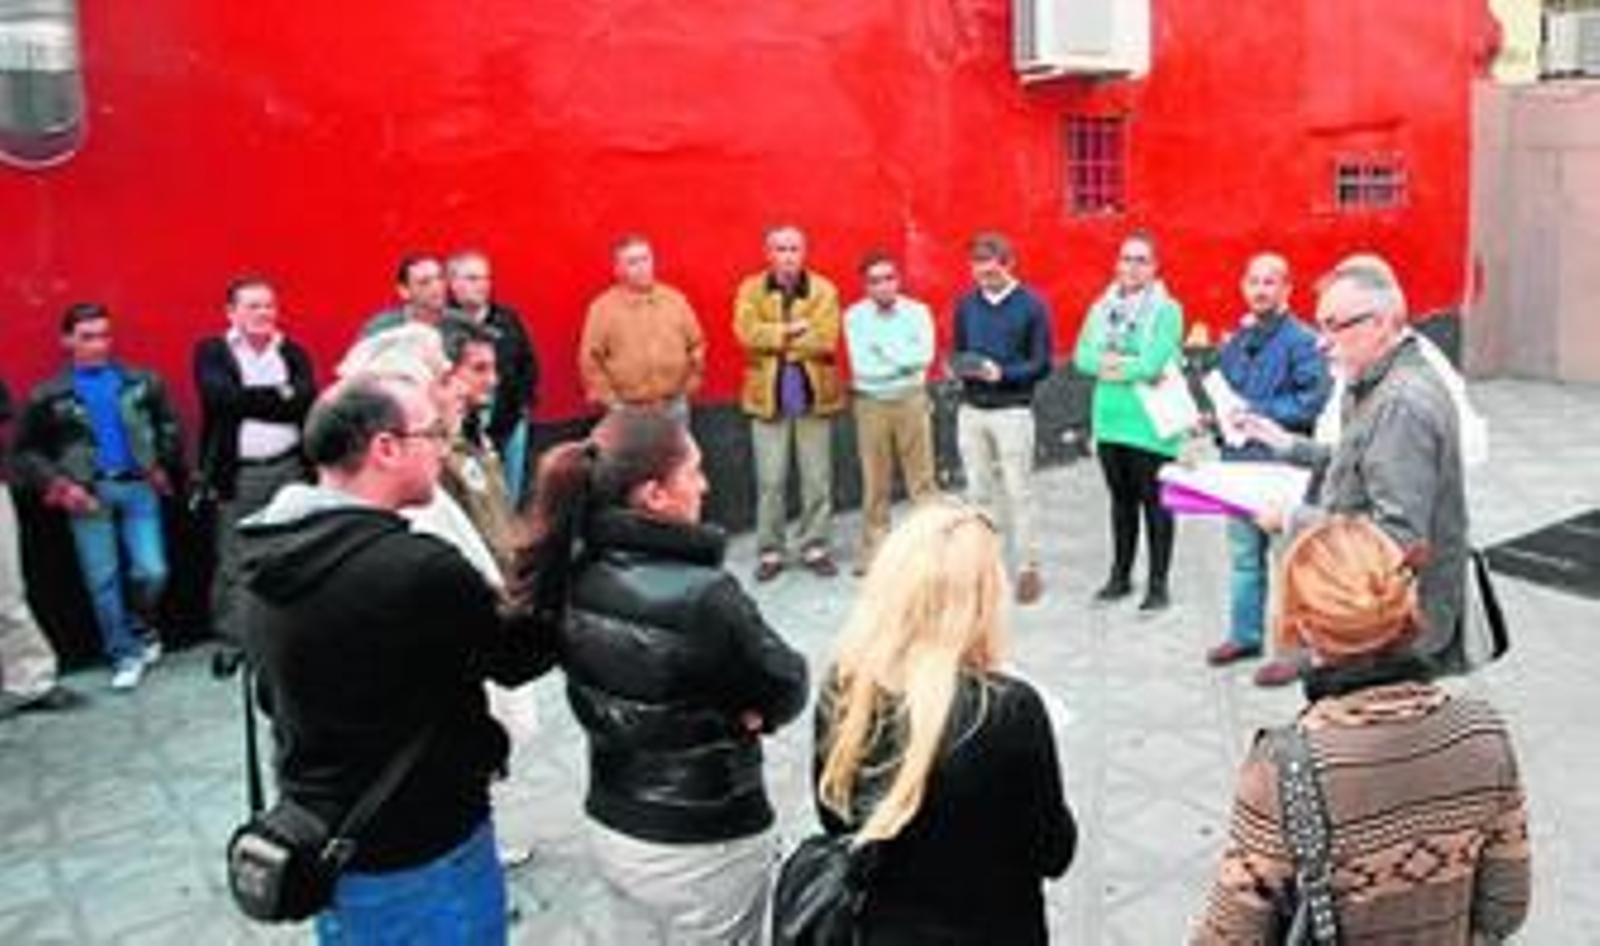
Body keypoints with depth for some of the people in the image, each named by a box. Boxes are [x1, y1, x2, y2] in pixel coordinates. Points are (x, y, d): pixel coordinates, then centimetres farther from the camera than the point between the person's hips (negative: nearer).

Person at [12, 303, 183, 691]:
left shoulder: (142, 382, 5)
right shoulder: (49, 396, 2)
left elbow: (170, 425, 14)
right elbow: (25, 451, 7)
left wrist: (164, 466, 4)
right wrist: (59, 486, -3)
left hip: (138, 488, 1)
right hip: (88, 495, 0)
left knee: (152, 571, -4)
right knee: (102, 581, 4)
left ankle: (138, 626, 26)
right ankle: (124, 656, 16)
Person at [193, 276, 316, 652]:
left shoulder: (293, 352, 10)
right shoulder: (211, 351, 3)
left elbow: (307, 401, -8)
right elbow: (222, 397, -16)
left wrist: (250, 402, -15)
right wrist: (280, 396, -12)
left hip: (289, 469, 2)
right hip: (237, 474, -2)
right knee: (232, 565, 3)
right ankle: (232, 642, 15)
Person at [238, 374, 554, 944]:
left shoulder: (270, 558, -3)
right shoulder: (418, 568, -29)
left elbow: (275, 697, 9)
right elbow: (522, 656, -13)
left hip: (318, 838, 8)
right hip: (420, 854, -7)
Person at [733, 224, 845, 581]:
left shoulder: (824, 290, 2)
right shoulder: (751, 290, 4)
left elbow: (825, 340, -12)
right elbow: (747, 332, -12)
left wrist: (775, 341, -11)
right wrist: (793, 330, -15)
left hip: (814, 395, 0)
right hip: (768, 396, 0)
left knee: (818, 479, 6)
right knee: (770, 481, 2)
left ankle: (816, 548, 18)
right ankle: (770, 552, 13)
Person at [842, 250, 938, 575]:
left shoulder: (917, 311, 1)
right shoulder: (854, 316, -1)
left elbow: (924, 356, -13)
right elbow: (862, 367, -11)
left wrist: (883, 347, -15)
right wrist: (905, 361, -11)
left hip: (911, 400, 0)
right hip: (871, 404, 0)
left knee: (922, 477, 3)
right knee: (875, 482, 5)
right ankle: (874, 548, 16)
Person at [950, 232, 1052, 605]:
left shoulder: (1032, 305, -4)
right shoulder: (966, 304, 8)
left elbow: (1042, 364, -4)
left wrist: (1002, 373, -19)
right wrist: (958, 367, -7)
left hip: (1013, 411, -4)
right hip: (971, 411, 4)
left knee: (1018, 493, 0)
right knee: (980, 492, 8)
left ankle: (1028, 569, 9)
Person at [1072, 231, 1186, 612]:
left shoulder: (1167, 310, -7)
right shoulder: (1102, 307, 9)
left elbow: (1152, 364, -18)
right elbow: (1083, 357, -1)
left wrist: (1111, 365, -7)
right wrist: (1128, 364, -13)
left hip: (1151, 422, -5)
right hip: (1109, 419, 5)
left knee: (1154, 502, 2)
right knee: (1121, 499, 16)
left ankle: (1159, 584, 12)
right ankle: (1120, 575, 28)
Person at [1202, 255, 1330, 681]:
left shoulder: (1302, 341, -9)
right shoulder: (1236, 339, 12)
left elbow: (1311, 402, -17)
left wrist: (1256, 412, -17)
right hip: (1240, 459, 7)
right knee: (1244, 554, 17)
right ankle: (1245, 634, 31)